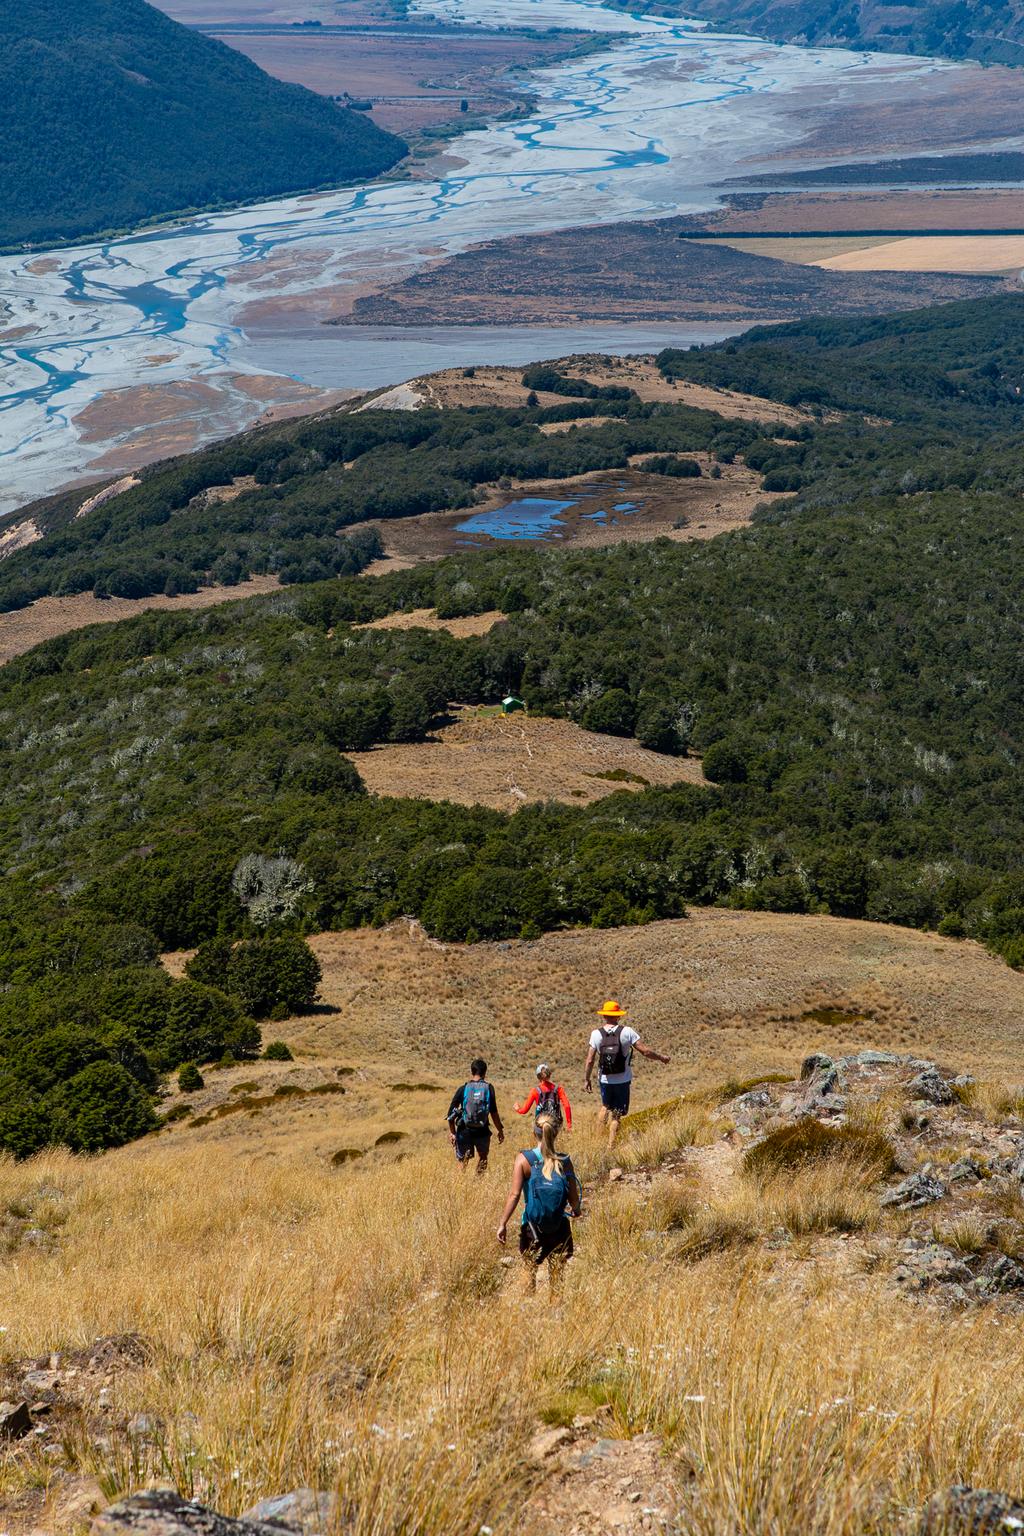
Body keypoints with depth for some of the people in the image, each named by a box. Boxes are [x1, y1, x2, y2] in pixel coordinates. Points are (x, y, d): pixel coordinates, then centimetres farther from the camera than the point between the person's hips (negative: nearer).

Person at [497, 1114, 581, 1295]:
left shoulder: (524, 1159, -9)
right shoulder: (564, 1161, -5)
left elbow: (514, 1194, -14)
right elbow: (574, 1199, -1)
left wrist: (503, 1224, -9)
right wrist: (576, 1210, 21)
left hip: (532, 1226, -1)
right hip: (560, 1228, 1)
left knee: (530, 1271, 16)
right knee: (556, 1277, 10)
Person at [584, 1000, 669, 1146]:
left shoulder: (596, 1034, -7)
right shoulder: (627, 1031, -12)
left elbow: (590, 1060, -4)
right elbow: (645, 1051, -12)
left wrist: (586, 1079, 8)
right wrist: (661, 1057, 5)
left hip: (605, 1079, 2)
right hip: (623, 1080, -2)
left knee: (606, 1106, 26)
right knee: (617, 1115, 8)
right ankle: (610, 1146, 8)